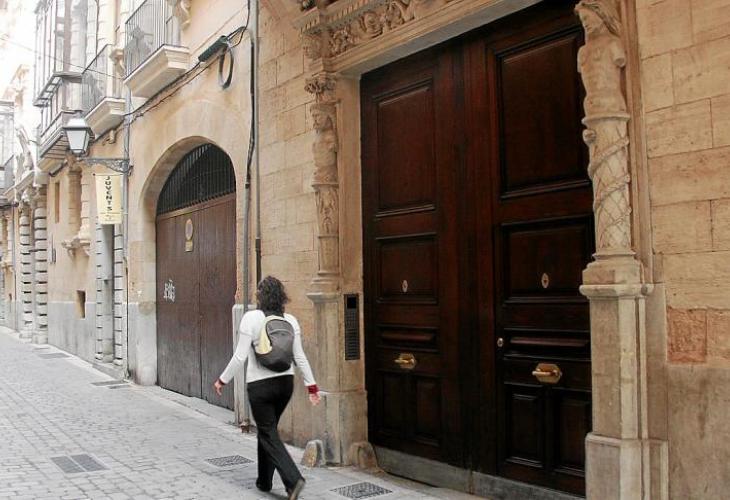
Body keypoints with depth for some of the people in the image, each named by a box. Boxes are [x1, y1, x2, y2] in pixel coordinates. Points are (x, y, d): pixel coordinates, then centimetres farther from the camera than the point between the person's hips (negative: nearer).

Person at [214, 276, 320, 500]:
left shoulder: (251, 318, -12)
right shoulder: (290, 320, 0)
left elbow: (240, 356, -12)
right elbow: (299, 357, 1)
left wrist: (223, 380, -1)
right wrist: (311, 385, 7)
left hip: (259, 385, -5)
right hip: (286, 382, 5)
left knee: (269, 435, 2)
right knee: (268, 430, 21)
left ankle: (293, 479, -13)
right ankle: (264, 481, 30)